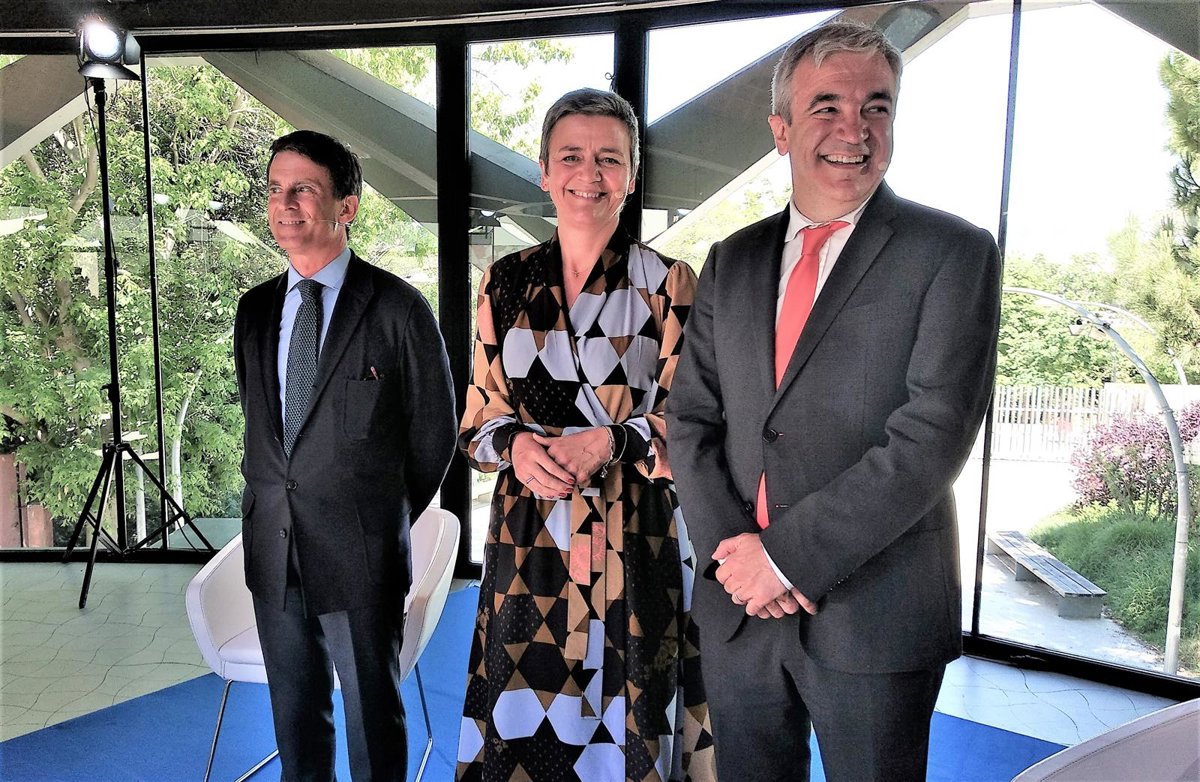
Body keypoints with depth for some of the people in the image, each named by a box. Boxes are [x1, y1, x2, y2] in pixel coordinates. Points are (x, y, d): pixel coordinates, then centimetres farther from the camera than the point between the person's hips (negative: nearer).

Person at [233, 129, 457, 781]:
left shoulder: (398, 307, -10)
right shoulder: (256, 308, 7)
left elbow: (434, 432, -4)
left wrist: (388, 522, 3)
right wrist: (276, 497, 11)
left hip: (360, 555, -5)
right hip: (273, 551, 5)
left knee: (372, 714, 11)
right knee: (295, 714, 19)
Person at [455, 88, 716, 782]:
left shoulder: (667, 283, -2)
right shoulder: (506, 283, 7)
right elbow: (479, 419, 9)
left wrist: (608, 443, -19)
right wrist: (518, 445, -12)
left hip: (634, 543, -2)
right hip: (528, 542, 3)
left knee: (622, 723, 8)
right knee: (521, 725, 11)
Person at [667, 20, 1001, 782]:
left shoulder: (953, 253, -6)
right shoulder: (732, 260, 7)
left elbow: (933, 434, -16)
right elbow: (691, 417, 4)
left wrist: (787, 554, -17)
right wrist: (730, 546, -11)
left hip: (874, 613, -3)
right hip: (738, 605, 4)